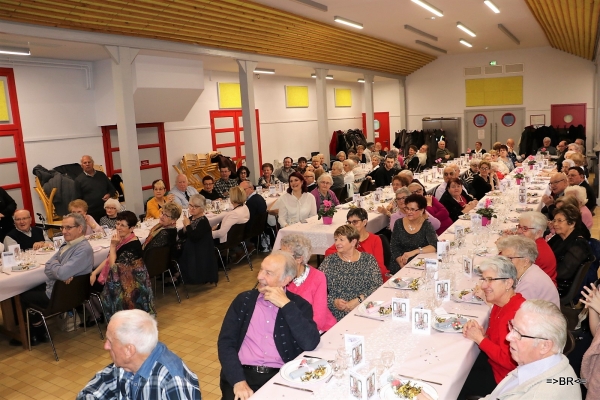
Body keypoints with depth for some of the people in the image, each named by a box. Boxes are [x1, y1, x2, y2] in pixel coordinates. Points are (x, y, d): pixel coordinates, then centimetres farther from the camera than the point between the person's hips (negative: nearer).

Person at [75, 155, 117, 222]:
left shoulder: (101, 175, 13)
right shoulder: (79, 180, 4)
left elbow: (112, 189, 20)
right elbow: (78, 199, 3)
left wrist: (109, 195, -2)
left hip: (106, 211, 3)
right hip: (90, 214, -3)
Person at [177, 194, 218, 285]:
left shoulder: (203, 221, -19)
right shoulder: (190, 218, 7)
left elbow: (194, 237, -30)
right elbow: (180, 236, 7)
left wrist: (188, 225, -18)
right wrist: (184, 229, -14)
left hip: (200, 254, -9)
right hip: (190, 250, 9)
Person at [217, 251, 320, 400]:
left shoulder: (299, 305, 3)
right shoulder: (244, 300, 7)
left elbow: (310, 343, -11)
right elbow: (226, 342, 0)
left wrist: (286, 304, -13)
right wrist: (238, 381, -14)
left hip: (281, 377, 0)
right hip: (243, 374, 1)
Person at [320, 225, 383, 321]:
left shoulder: (368, 259, 7)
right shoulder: (329, 261, 8)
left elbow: (377, 286, -1)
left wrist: (359, 300, -14)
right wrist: (334, 301, -14)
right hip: (336, 316, 0)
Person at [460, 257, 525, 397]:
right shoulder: (500, 304, 0)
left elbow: (510, 361, -29)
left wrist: (480, 338, -19)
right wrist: (482, 332, -9)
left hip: (503, 378, -8)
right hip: (492, 361, 8)